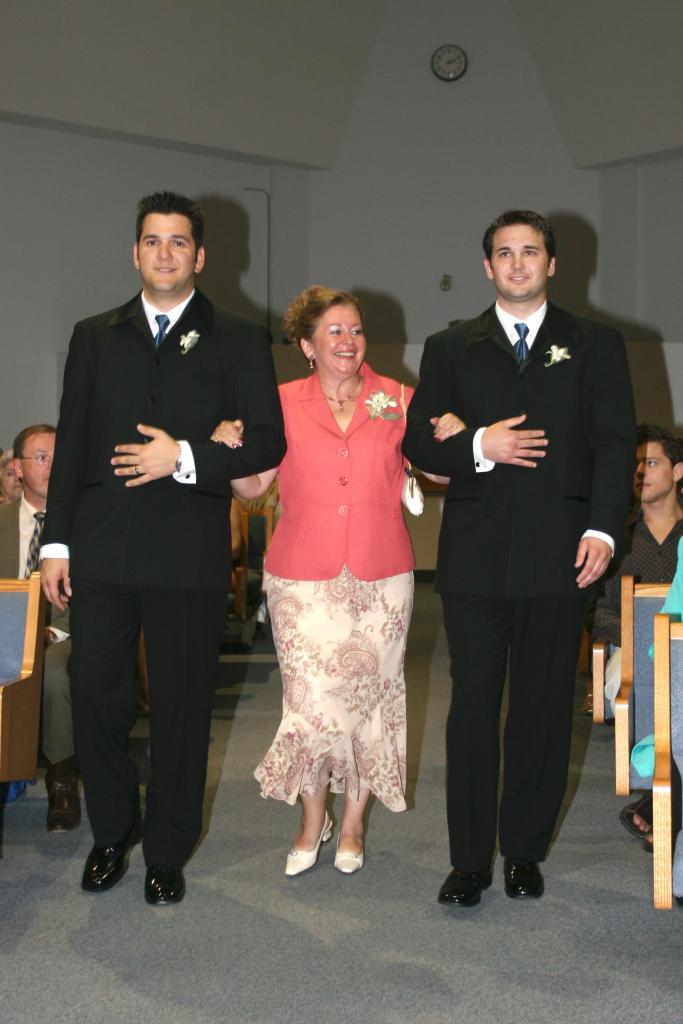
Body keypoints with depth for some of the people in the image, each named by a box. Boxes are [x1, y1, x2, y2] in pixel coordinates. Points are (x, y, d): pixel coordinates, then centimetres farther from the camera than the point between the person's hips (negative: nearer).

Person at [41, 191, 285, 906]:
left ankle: (166, 853, 21)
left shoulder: (238, 342, 7)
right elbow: (71, 443, 11)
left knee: (182, 708, 5)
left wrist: (185, 458, -14)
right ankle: (112, 834, 26)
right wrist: (57, 541, 5)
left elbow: (267, 442, -1)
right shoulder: (95, 337, 14)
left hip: (189, 557, -2)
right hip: (101, 552, 2)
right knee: (96, 696, 3)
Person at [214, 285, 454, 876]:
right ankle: (312, 821, 21)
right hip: (303, 578, -1)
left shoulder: (397, 400, 5)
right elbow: (251, 487, 6)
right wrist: (228, 447, -12)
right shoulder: (283, 404, 4)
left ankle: (353, 825, 26)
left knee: (369, 698, 8)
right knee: (311, 701, -2)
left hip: (381, 578, 1)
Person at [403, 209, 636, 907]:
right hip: (476, 555, 0)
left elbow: (615, 444, 3)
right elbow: (418, 442, 8)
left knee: (544, 707, 6)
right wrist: (478, 448, -11)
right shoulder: (450, 348, 13)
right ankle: (470, 859, 12)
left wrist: (602, 528, -10)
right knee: (473, 706, 1)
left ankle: (525, 851, 20)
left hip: (559, 554, 0)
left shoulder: (596, 347, 11)